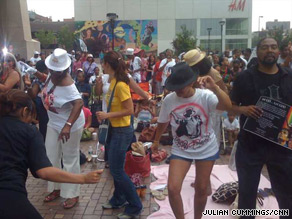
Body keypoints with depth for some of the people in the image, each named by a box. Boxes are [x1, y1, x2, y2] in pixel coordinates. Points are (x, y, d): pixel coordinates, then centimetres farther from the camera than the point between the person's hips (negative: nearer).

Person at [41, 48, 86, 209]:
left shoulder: (67, 86, -31)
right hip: (53, 124, 8)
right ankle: (56, 188, 33)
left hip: (70, 126, -8)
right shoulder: (52, 76, -7)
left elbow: (79, 103, -46)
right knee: (51, 158, 14)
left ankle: (73, 194, 20)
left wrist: (68, 126, -53)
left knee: (70, 160, 4)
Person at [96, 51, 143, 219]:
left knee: (117, 171, -1)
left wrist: (107, 115, -22)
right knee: (115, 167, 19)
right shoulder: (114, 81, 6)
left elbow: (129, 110, -23)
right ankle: (119, 199, 36)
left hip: (122, 131, -10)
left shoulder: (120, 85, -22)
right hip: (115, 129, 10)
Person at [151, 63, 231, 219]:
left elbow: (228, 106, -38)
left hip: (206, 149, -1)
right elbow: (163, 122, 5)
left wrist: (215, 88, -52)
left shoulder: (205, 96, -20)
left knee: (201, 189, 14)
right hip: (180, 150, 1)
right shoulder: (168, 100, -12)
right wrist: (156, 141, 19)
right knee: (173, 188, -10)